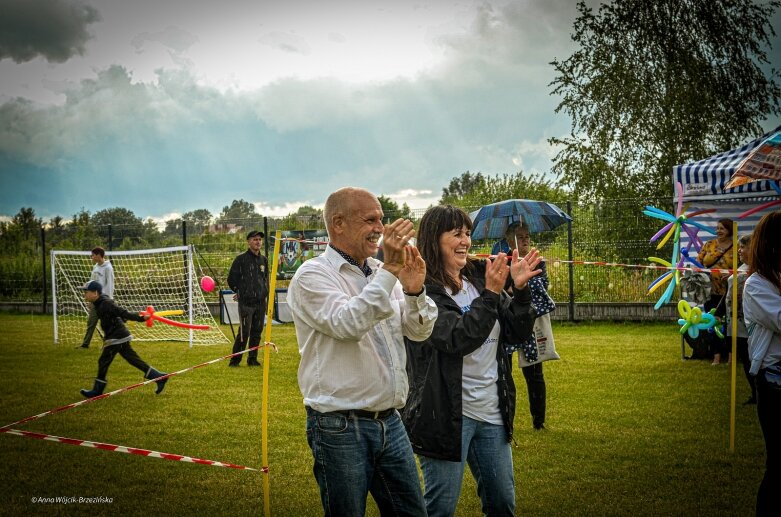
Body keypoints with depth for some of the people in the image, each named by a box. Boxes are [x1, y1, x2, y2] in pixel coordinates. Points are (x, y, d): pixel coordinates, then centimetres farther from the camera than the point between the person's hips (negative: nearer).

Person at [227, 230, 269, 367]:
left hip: (260, 303, 6)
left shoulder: (263, 260, 14)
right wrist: (241, 292, 8)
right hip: (246, 303, -6)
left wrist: (267, 298, 17)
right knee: (244, 332, -10)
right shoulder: (241, 259, -3)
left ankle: (252, 359, 18)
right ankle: (235, 360, -1)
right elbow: (231, 279, 1)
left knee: (257, 332, 8)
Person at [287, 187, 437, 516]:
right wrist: (388, 273, -26)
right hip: (340, 427, -6)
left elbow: (419, 331, 7)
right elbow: (348, 325, -25)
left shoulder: (381, 273, 10)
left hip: (390, 422, 6)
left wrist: (415, 291, -12)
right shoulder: (312, 275, -9)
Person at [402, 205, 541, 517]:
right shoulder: (423, 290, -13)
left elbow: (517, 334, 4)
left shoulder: (479, 279, 6)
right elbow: (458, 338, -24)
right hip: (447, 416, -6)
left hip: (492, 412, 7)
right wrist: (491, 294, -25)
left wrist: (520, 289, -9)